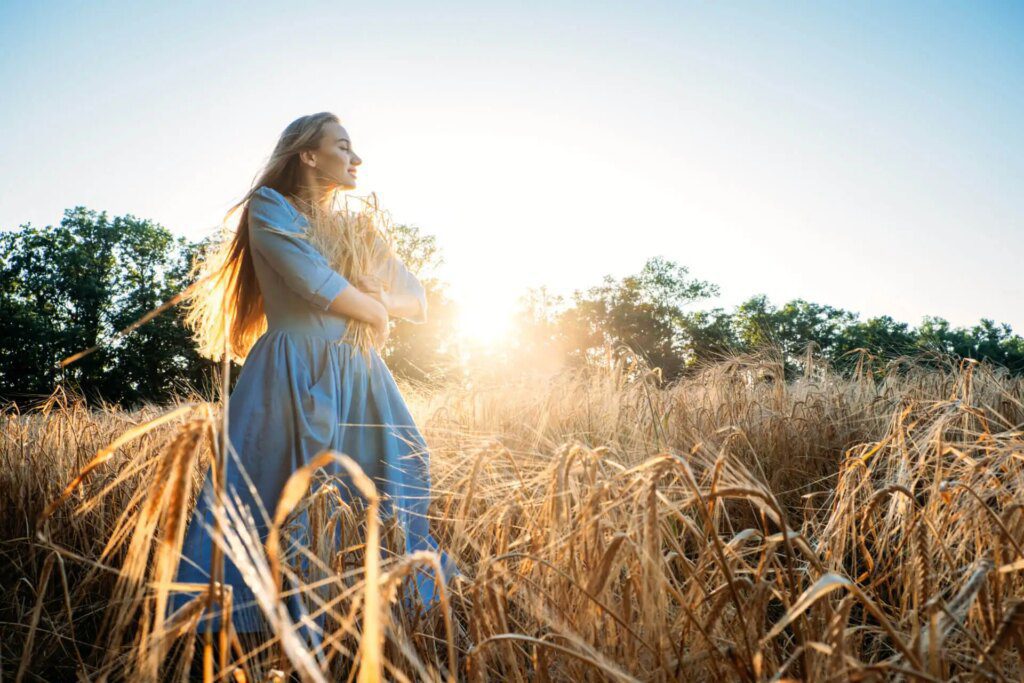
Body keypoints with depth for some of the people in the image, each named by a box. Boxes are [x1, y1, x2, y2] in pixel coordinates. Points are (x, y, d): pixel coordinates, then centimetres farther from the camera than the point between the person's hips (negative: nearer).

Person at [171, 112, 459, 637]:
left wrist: (379, 296, -5)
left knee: (383, 505, 4)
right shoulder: (269, 205, 1)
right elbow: (314, 281, -15)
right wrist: (373, 311, 0)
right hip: (293, 378, -6)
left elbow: (419, 303, 16)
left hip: (360, 381, 6)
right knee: (278, 506, -6)